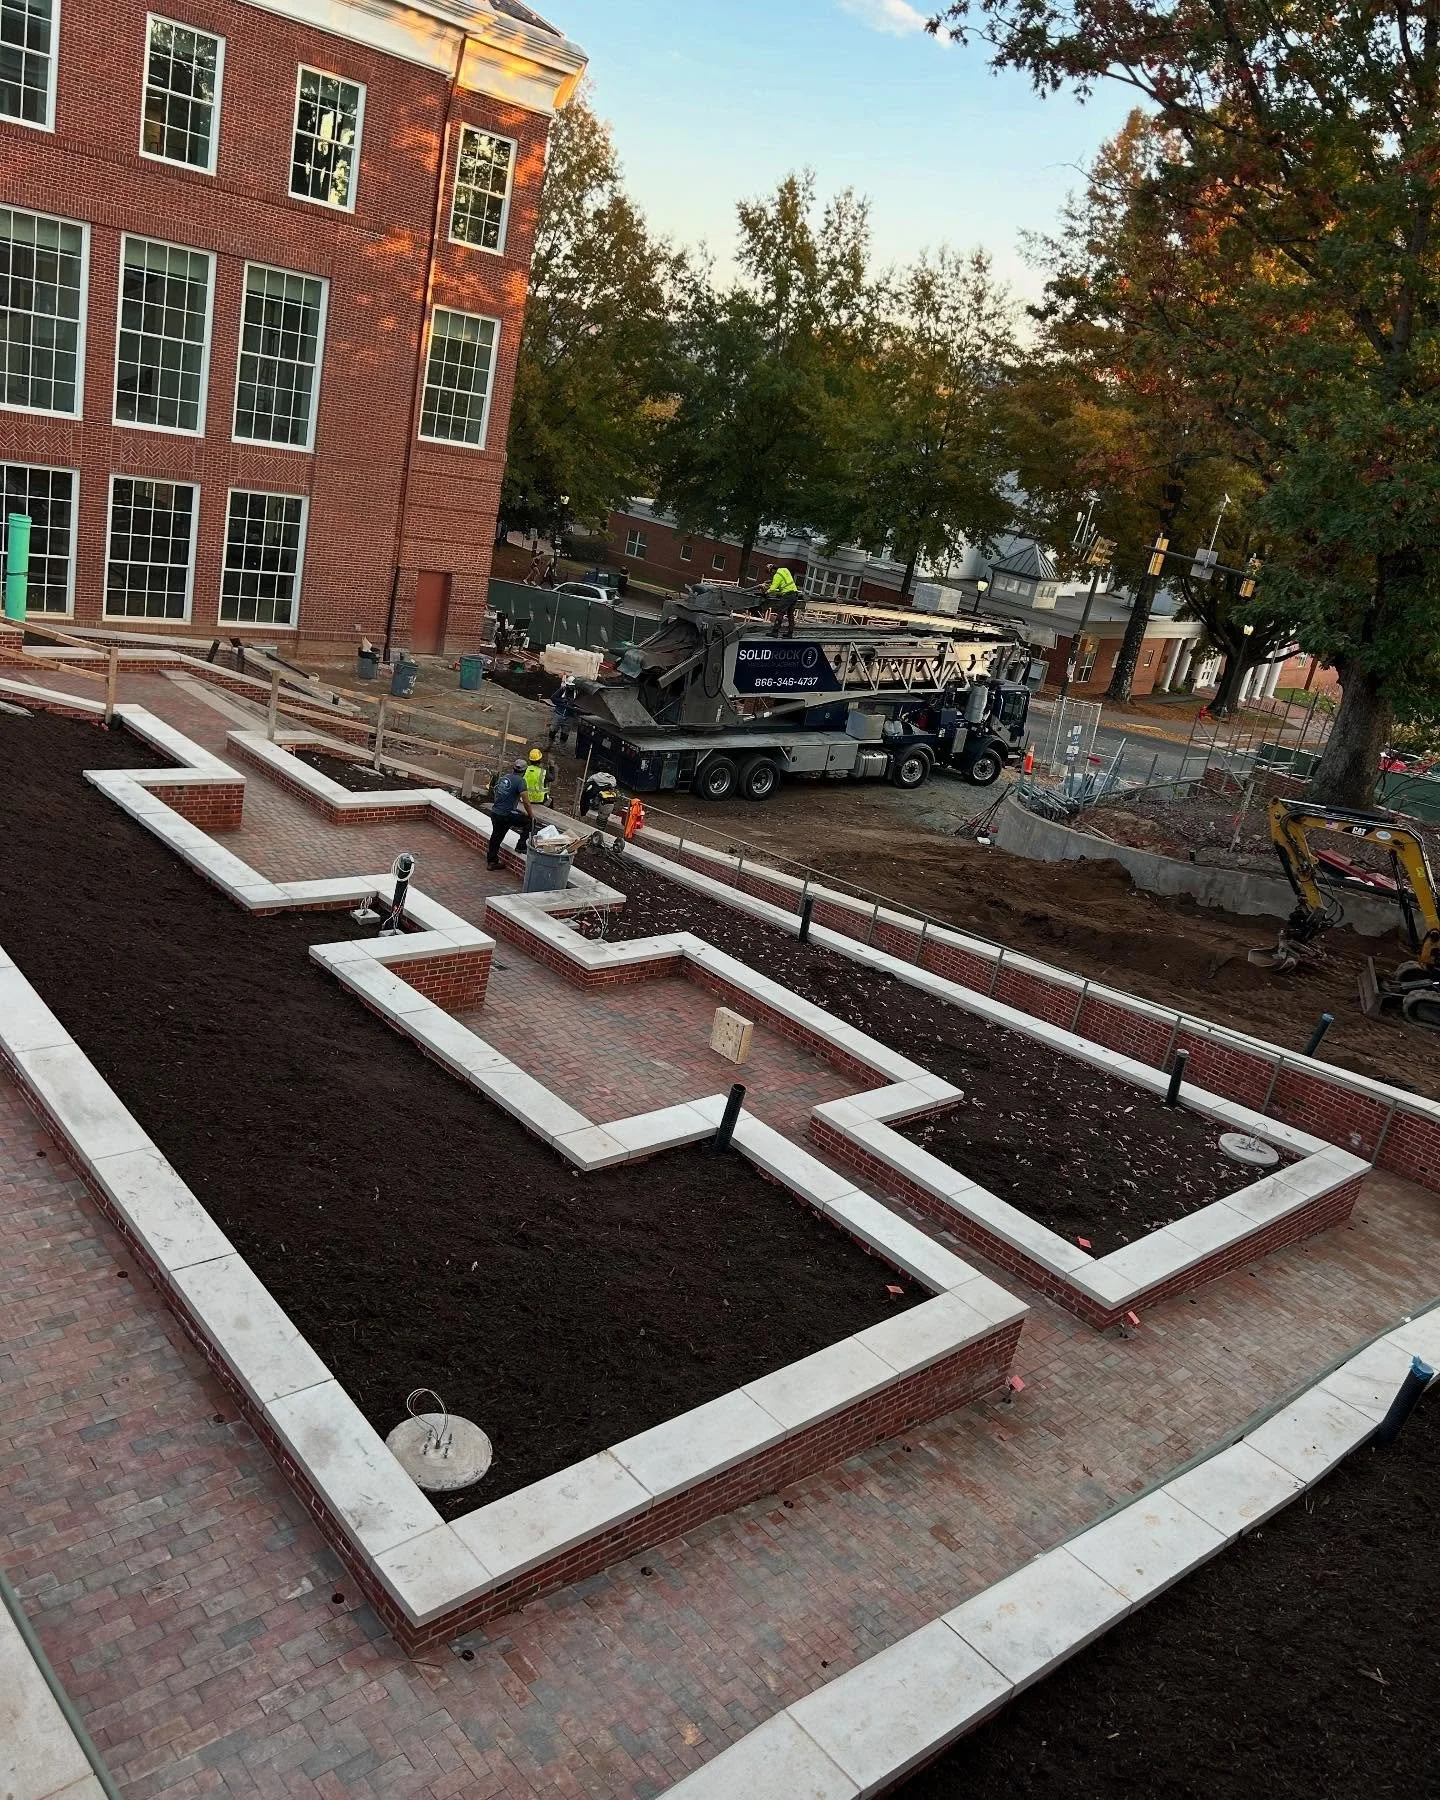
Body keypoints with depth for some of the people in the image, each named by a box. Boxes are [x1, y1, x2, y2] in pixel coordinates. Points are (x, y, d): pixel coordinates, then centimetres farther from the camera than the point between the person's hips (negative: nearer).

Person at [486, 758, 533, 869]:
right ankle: (521, 846, 8)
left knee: (496, 836, 19)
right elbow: (526, 802, -14)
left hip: (494, 812, 8)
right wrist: (531, 815, 0)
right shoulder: (520, 781, -11)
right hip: (506, 815, -7)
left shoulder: (503, 778, 12)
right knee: (530, 821, 6)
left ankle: (491, 861, 27)